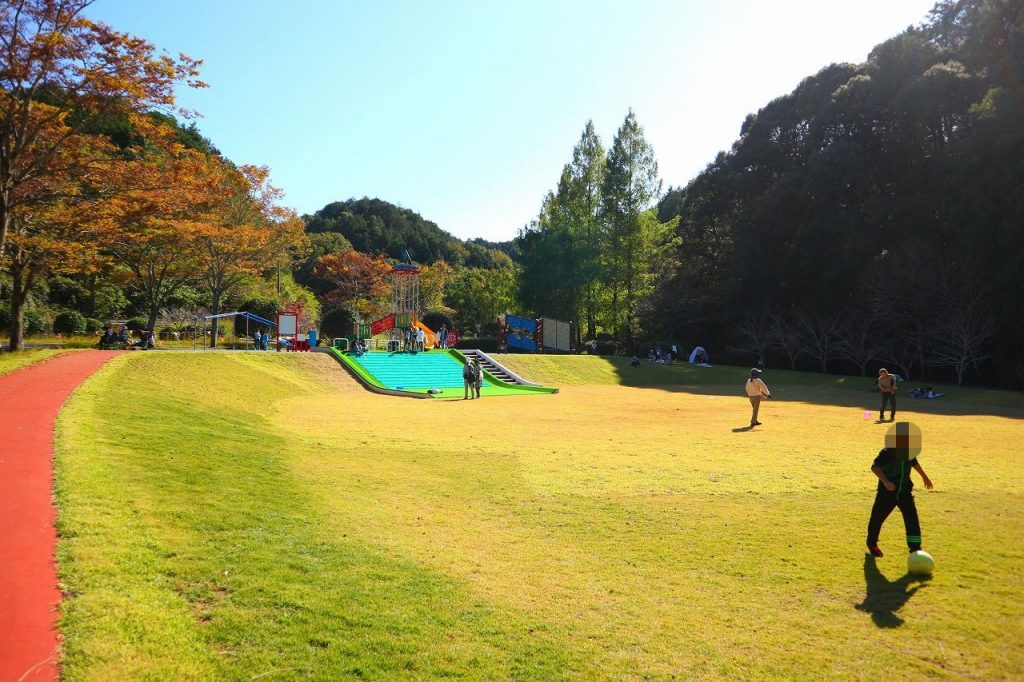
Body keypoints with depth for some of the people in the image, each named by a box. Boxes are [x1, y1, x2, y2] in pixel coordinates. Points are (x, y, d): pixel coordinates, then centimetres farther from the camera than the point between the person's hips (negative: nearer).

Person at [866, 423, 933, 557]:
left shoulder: (910, 451, -4)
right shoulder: (888, 452, -23)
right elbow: (875, 467, -32)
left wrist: (924, 476, 32)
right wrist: (885, 481, -45)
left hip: (905, 490, 4)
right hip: (887, 492, -4)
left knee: (912, 518, -7)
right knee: (878, 517, 9)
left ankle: (915, 548, 1)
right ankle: (872, 544, 32)